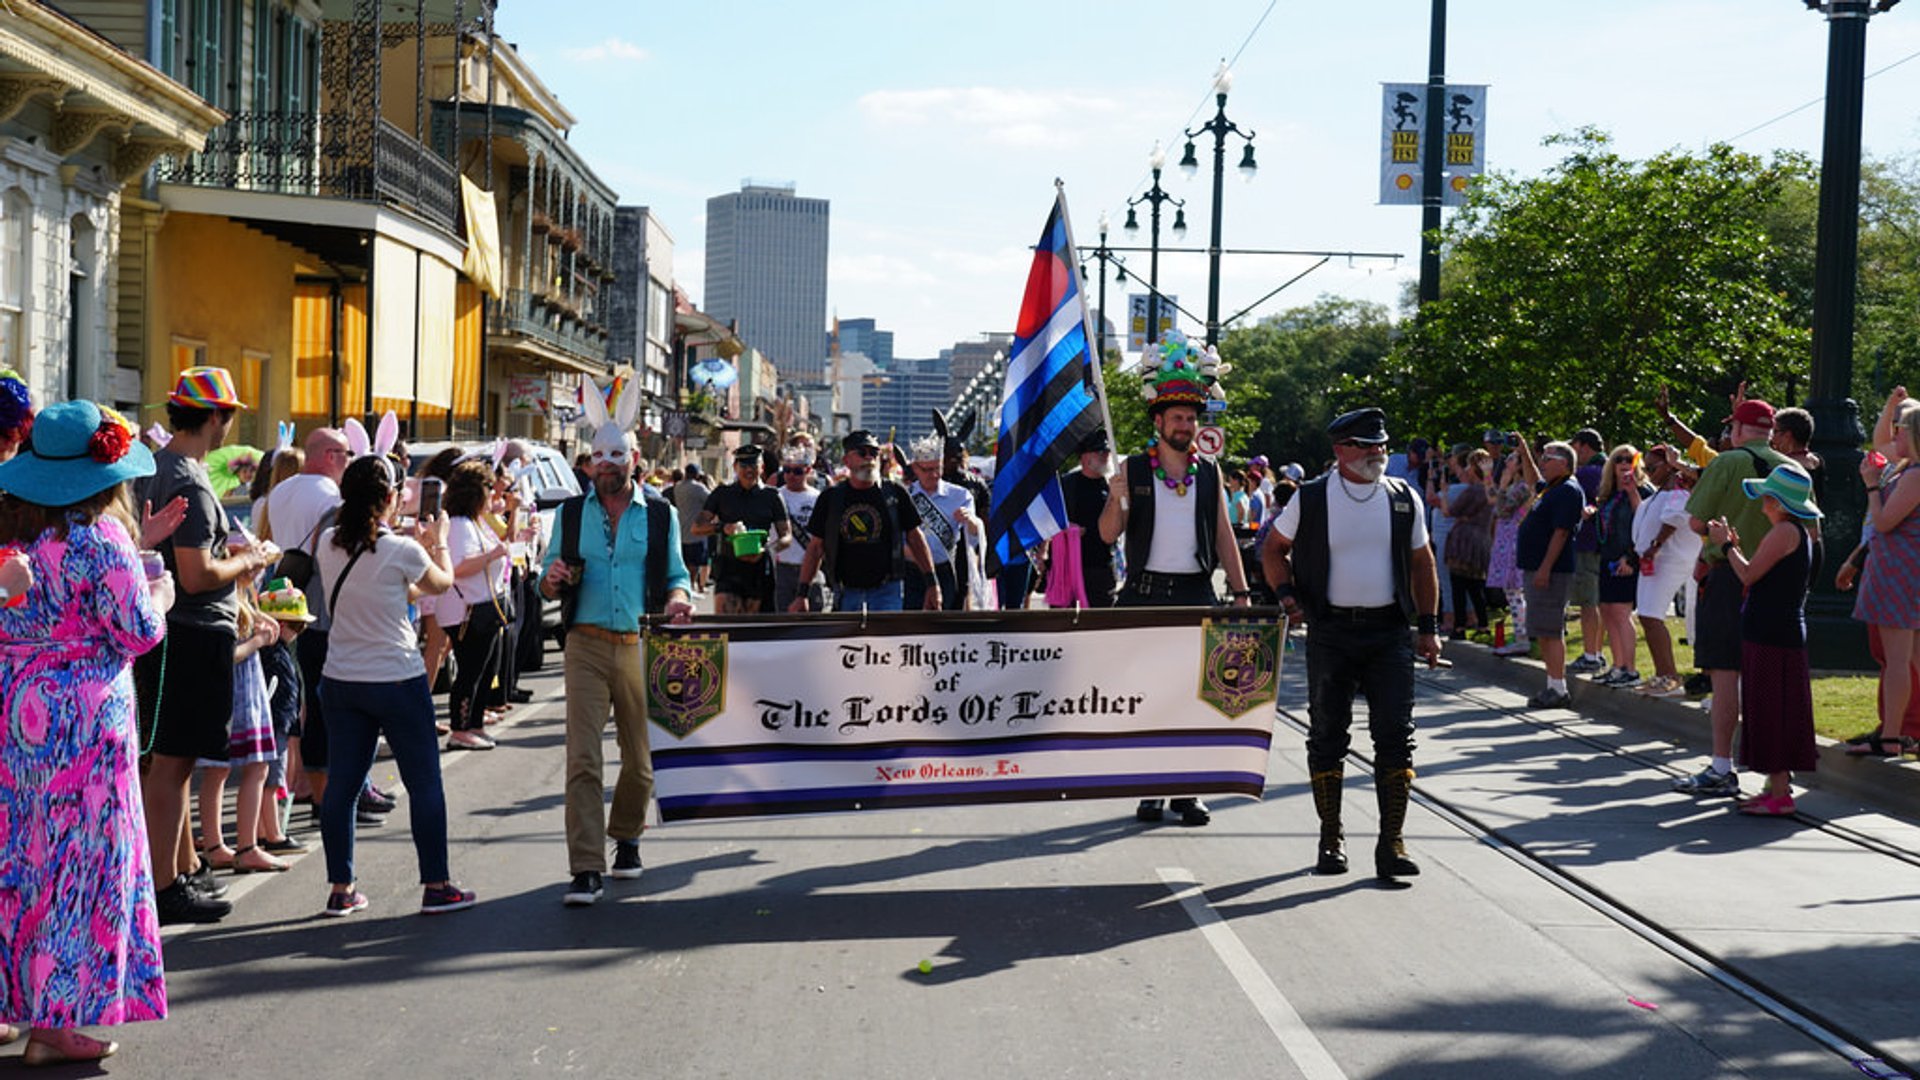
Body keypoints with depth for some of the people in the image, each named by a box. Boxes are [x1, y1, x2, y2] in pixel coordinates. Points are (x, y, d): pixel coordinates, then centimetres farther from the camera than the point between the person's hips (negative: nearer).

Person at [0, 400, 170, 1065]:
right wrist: (159, 593, 7)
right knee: (78, 859, 1)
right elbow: (136, 633, -13)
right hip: (79, 716, -6)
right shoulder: (99, 536, -14)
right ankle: (56, 1021, 5)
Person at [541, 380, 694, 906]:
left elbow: (676, 574, 12)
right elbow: (549, 584, 14)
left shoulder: (660, 515, 8)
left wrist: (677, 598, -11)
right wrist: (553, 582, -10)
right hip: (586, 645, -1)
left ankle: (626, 836, 36)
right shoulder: (571, 513, 9)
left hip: (641, 647, 1)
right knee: (583, 758, -10)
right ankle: (585, 869, -11)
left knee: (640, 757, 11)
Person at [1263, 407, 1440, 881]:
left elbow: (1421, 562, 15)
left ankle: (1391, 842, -2)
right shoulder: (1311, 499, 0)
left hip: (1389, 631, 1)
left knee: (1395, 735, -6)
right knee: (1327, 735, 5)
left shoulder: (1404, 498, 7)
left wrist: (1429, 625, 10)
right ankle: (1331, 838, 18)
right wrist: (1286, 593, -4)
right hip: (1330, 632, -1)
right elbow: (1274, 548, 12)